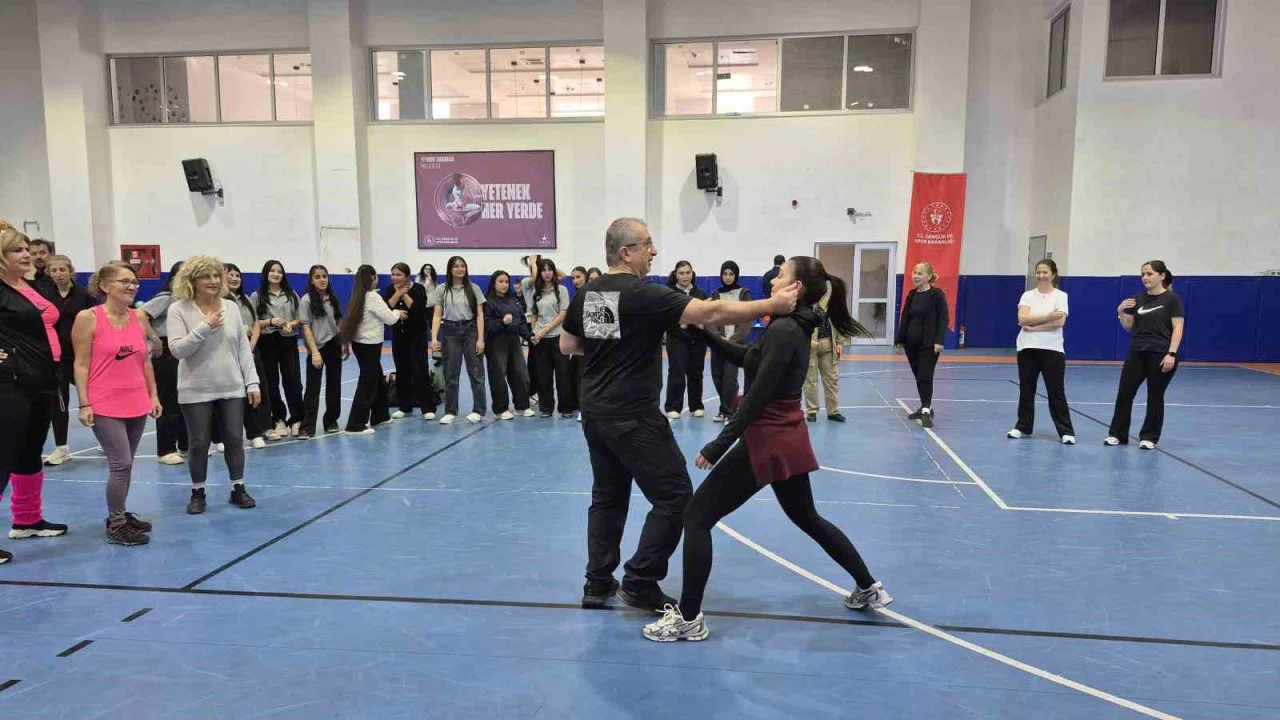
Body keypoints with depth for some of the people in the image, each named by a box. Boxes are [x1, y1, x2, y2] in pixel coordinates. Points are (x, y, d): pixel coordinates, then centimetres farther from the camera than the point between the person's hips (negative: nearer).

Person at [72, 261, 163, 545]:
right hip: (105, 406, -5)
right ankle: (116, 525, 7)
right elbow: (81, 364, -8)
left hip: (137, 404, 5)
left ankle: (119, 515, 27)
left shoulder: (139, 317, 6)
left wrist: (153, 395, 10)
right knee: (121, 464, -6)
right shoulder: (88, 317, -8)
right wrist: (84, 404, -11)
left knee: (125, 464, 13)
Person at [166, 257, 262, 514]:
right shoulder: (179, 310, -7)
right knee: (199, 444, 5)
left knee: (235, 440, 8)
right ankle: (197, 493, 23)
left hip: (232, 388, 3)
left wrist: (252, 382, 2)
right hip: (196, 391, -3)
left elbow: (243, 348, 6)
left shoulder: (231, 307, 3)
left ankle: (238, 489, 23)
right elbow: (177, 349, -15)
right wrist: (205, 326, -23)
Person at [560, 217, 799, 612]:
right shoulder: (644, 295, -16)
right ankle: (640, 582, 7)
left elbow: (567, 346, 18)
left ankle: (597, 584, 23)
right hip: (633, 417, -8)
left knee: (607, 497, 18)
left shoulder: (585, 294, 6)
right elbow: (711, 313, -22)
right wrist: (772, 305, -18)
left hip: (595, 414, 8)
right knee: (675, 495, 3)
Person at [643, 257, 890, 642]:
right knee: (807, 518, 27)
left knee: (697, 516, -3)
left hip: (767, 440, -10)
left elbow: (757, 397, -24)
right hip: (789, 438, 10)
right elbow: (745, 357, 19)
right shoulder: (795, 326, 10)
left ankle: (688, 619, 2)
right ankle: (869, 587, 37)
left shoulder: (783, 330, -19)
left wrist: (718, 445, -21)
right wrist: (706, 334, 9)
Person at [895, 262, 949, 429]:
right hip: (911, 343, 6)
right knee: (918, 376, 12)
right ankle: (926, 407, 24)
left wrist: (939, 341, -18)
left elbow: (943, 319, -10)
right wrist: (899, 339, 9)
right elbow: (905, 318, 13)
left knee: (925, 377, -9)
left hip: (929, 344, -6)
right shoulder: (911, 295, 9)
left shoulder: (937, 295, -8)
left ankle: (926, 411, -6)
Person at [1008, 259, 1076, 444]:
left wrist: (1033, 326, -14)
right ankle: (1023, 427, 20)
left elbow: (1059, 321, -13)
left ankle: (1066, 432, 6)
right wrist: (1048, 316, -17)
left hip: (1052, 349, -2)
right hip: (1027, 348, 3)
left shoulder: (1061, 296, 0)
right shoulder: (1028, 295, 7)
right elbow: (1022, 319, -9)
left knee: (1056, 391, -1)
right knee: (1026, 390, 8)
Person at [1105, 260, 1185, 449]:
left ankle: (1149, 437, 14)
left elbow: (1178, 328, -10)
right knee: (1124, 392, 3)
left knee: (1155, 397, 4)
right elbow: (1129, 326, 13)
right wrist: (1121, 312, -6)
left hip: (1160, 355, -5)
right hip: (1137, 353, 5)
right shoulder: (1138, 299, 9)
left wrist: (1171, 354, -18)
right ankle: (1117, 434, 12)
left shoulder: (1172, 299, -5)